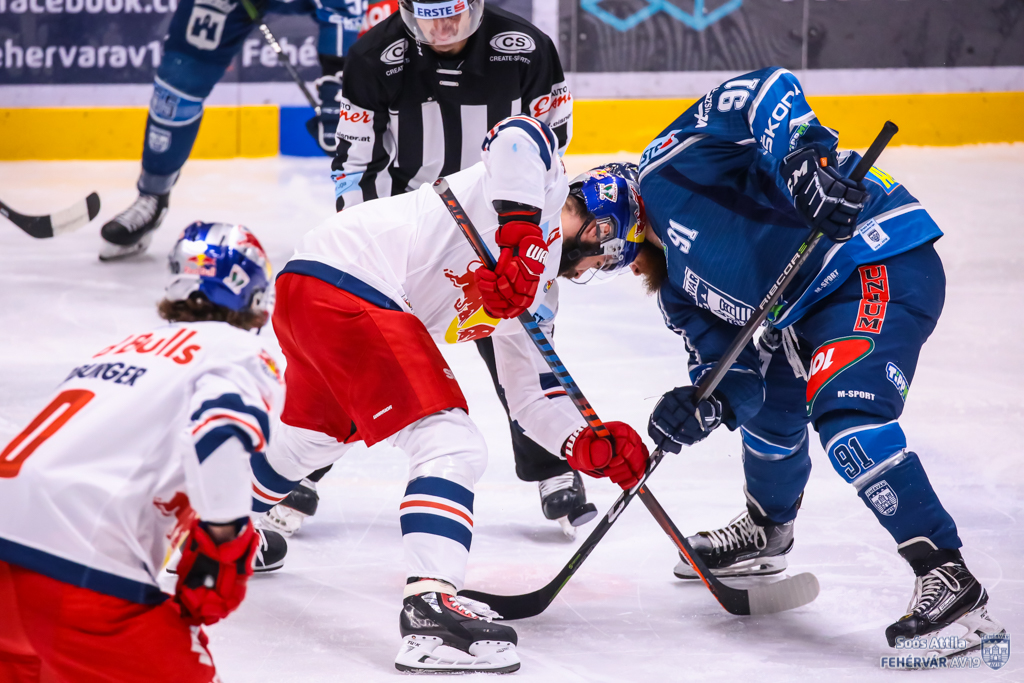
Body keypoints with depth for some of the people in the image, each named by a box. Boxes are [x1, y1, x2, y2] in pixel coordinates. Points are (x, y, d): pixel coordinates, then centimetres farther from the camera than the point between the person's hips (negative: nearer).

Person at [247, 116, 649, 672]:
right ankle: (430, 607, -30)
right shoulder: (542, 186, 1)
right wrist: (520, 233, -29)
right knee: (451, 446, -16)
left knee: (319, 430, 37)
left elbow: (532, 397, 23)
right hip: (348, 286, -11)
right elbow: (520, 136, -23)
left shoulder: (535, 292, 24)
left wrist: (588, 447, 7)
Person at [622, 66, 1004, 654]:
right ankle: (766, 531, 53)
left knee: (844, 412, -25)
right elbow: (725, 361, 7)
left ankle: (949, 580, -28)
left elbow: (767, 91, -20)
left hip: (881, 259, -11)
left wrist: (804, 157, -37)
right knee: (768, 402, 24)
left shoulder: (669, 165, -8)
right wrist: (708, 406, -15)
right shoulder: (678, 289, 17)